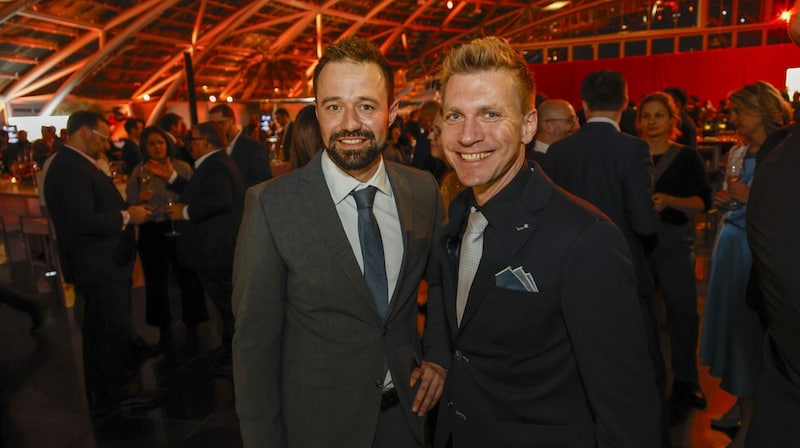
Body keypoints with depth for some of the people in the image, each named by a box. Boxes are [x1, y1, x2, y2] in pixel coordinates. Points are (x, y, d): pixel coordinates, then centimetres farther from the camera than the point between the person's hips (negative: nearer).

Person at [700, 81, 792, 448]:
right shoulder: (736, 153, 11)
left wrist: (752, 197, -22)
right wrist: (723, 200, 0)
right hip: (730, 245, 7)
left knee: (753, 326, 0)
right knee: (731, 319, 12)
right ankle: (741, 403, 28)